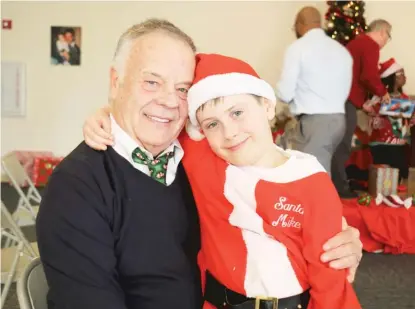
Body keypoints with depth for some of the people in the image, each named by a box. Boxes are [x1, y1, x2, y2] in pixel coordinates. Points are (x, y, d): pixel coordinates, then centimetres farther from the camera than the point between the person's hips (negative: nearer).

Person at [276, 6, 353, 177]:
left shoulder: (297, 48, -7)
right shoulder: (342, 50, 12)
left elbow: (285, 93, -9)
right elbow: (345, 92, 15)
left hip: (313, 122, -7)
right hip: (338, 119, 7)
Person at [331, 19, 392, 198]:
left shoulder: (358, 42, 24)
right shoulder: (371, 45, -7)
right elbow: (369, 76, -19)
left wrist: (363, 101, 22)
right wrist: (382, 92, -3)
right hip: (347, 100, -10)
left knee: (339, 144, 14)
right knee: (342, 145, -5)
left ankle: (335, 184, 20)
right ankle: (339, 188, -1)